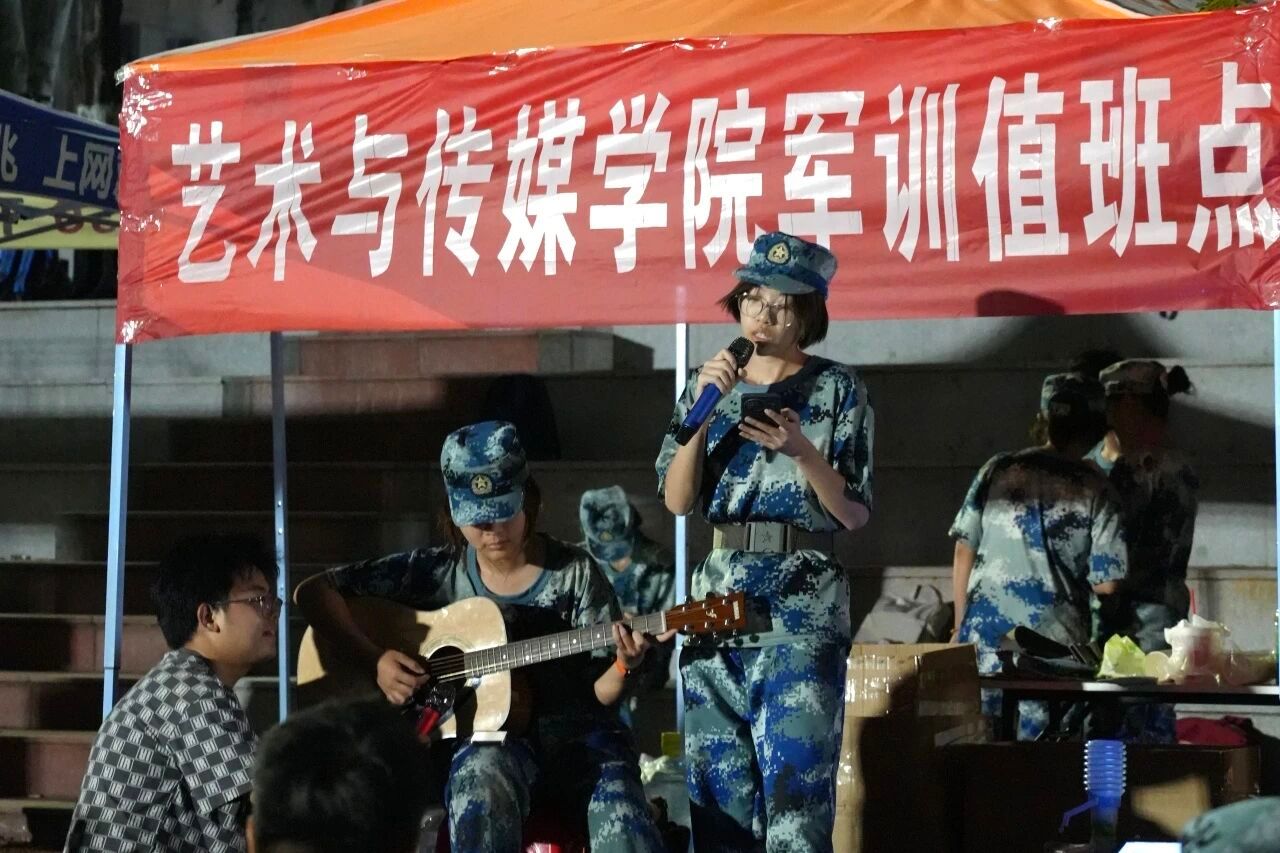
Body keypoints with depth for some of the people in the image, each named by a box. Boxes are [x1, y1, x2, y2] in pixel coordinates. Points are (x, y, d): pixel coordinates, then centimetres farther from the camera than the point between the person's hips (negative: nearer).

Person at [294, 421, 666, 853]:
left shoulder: (574, 572, 2)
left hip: (575, 736, 0)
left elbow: (598, 695, 2)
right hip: (482, 738, 0)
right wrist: (376, 660, -9)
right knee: (485, 776, -37)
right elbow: (314, 591, 4)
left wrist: (623, 667, -20)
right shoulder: (441, 571, 4)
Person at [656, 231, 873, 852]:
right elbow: (677, 501, 2)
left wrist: (802, 451, -16)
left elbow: (855, 514, -1)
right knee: (718, 779, 4)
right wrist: (705, 409, -8)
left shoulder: (837, 390, 3)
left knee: (795, 779, -10)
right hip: (718, 599, 4)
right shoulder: (708, 386, 12)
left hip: (803, 610, -4)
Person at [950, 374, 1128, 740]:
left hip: (985, 635, 2)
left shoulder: (997, 471, 4)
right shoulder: (1096, 492, -4)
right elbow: (1105, 584, -6)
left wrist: (960, 625, 15)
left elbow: (964, 551, 7)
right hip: (1054, 643, -2)